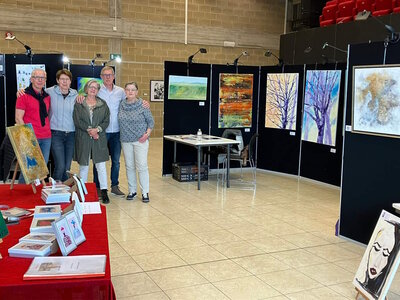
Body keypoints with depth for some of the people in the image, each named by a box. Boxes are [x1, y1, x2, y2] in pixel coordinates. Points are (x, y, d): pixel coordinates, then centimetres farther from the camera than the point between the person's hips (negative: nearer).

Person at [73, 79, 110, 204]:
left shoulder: (103, 104, 10)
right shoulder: (79, 104, 5)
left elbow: (106, 121, 4)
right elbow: (77, 121, -4)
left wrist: (97, 129, -13)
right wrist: (89, 130, -14)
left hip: (99, 139, 1)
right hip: (83, 139, -1)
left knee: (101, 165, -1)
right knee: (83, 166, 6)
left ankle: (104, 192, 4)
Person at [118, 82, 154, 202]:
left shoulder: (142, 105, -4)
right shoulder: (121, 105, 6)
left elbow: (151, 121, 0)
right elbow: (120, 121, 15)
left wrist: (147, 133, -13)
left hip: (140, 140, -4)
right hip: (126, 140, 4)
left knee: (142, 166, -6)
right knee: (129, 166, 9)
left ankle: (145, 192, 3)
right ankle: (132, 190, 20)